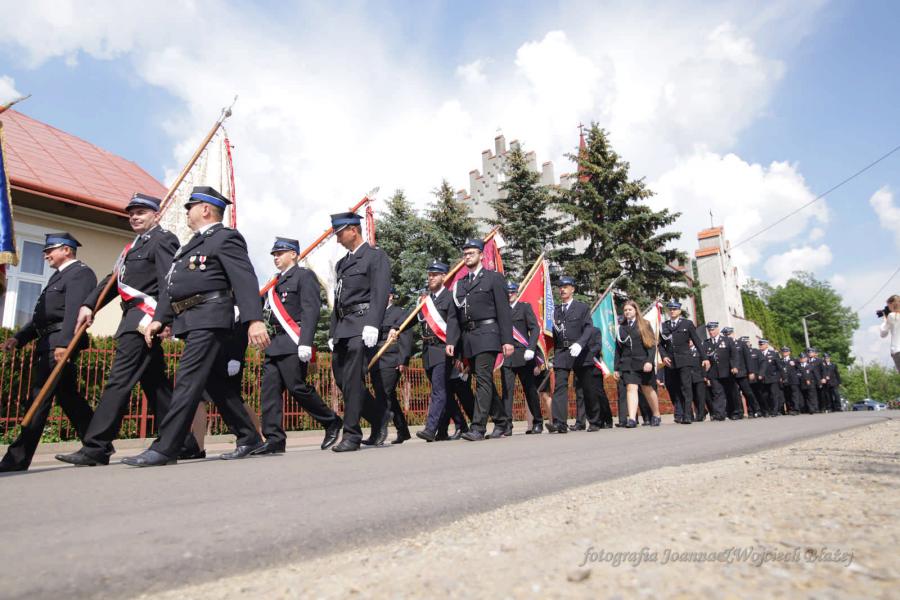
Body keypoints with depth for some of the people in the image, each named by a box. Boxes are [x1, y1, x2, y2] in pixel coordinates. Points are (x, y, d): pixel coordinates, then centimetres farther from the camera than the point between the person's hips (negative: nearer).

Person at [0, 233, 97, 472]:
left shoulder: (81, 272, -6)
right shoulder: (60, 275, 25)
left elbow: (74, 311, -19)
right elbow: (42, 315, 24)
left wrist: (64, 343, -28)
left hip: (60, 343, -10)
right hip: (48, 344, 10)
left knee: (40, 397, -9)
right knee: (68, 396, 11)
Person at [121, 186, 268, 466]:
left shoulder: (227, 238, -3)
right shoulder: (193, 243, 25)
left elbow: (245, 279, -17)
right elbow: (171, 285, 23)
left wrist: (255, 320, -28)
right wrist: (159, 319, 12)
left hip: (209, 319, -10)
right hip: (190, 322, 10)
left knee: (187, 381, -11)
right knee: (215, 382, 11)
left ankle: (165, 448, -8)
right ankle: (248, 437, 18)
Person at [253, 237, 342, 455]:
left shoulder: (304, 276, 0)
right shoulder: (276, 282, 25)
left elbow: (311, 310, -11)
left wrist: (305, 342, -20)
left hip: (293, 343, -8)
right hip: (274, 344, 8)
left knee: (297, 387, -9)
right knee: (269, 390, 1)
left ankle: (332, 422, 9)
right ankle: (274, 439, 5)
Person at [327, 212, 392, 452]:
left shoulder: (376, 256, 0)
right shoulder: (342, 263, 24)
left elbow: (380, 293, -12)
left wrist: (372, 324, -23)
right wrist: (333, 332, 18)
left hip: (362, 326, -8)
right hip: (343, 327, 8)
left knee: (353, 381, -10)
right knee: (341, 378, 7)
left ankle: (351, 435, -3)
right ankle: (380, 416, 22)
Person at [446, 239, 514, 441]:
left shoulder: (494, 278, 4)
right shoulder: (459, 284, 19)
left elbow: (504, 311, -3)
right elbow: (454, 315, 14)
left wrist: (507, 340, -10)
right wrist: (450, 341, 4)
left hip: (486, 335, -6)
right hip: (467, 338, 6)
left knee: (483, 379, -11)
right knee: (485, 381, 11)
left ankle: (478, 427, -11)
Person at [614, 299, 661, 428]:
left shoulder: (644, 325, 6)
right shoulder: (621, 328, 13)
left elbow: (652, 344, -1)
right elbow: (618, 349, 11)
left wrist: (650, 361, -14)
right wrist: (617, 368, 7)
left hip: (643, 363, -1)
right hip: (627, 364, 1)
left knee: (647, 389, 7)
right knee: (631, 388, -12)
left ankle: (656, 416, 25)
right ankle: (632, 419, -19)